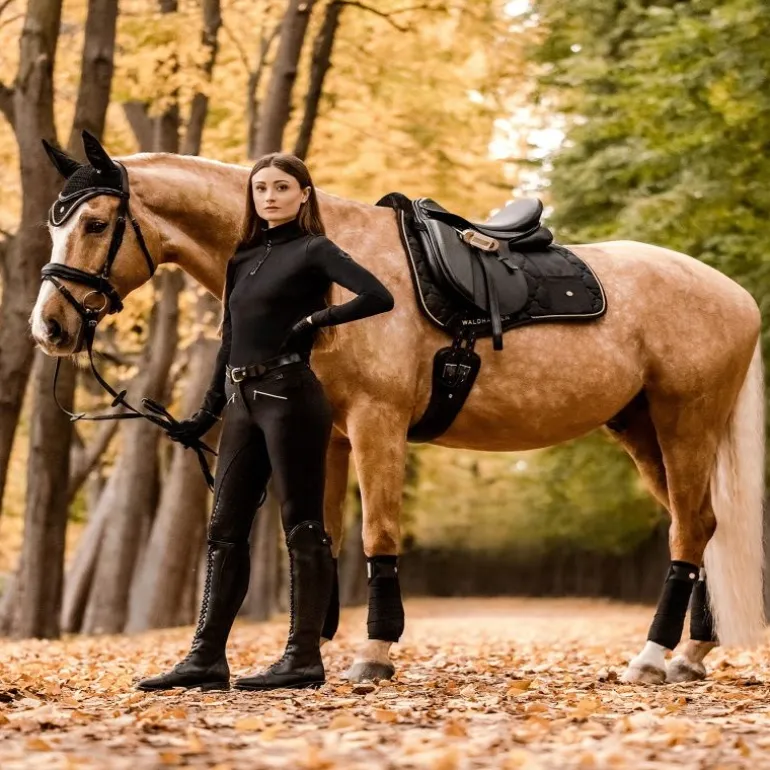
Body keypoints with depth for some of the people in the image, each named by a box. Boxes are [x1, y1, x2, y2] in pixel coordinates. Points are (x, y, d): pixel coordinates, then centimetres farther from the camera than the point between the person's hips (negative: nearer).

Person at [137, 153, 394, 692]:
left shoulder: (313, 252, -3)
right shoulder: (242, 260, 17)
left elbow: (379, 298, -17)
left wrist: (316, 319, -13)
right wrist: (206, 413, 18)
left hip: (289, 395, -8)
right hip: (242, 402, 8)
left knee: (303, 526, -4)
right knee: (225, 529, 7)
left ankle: (305, 660, -2)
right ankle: (207, 658, 10)